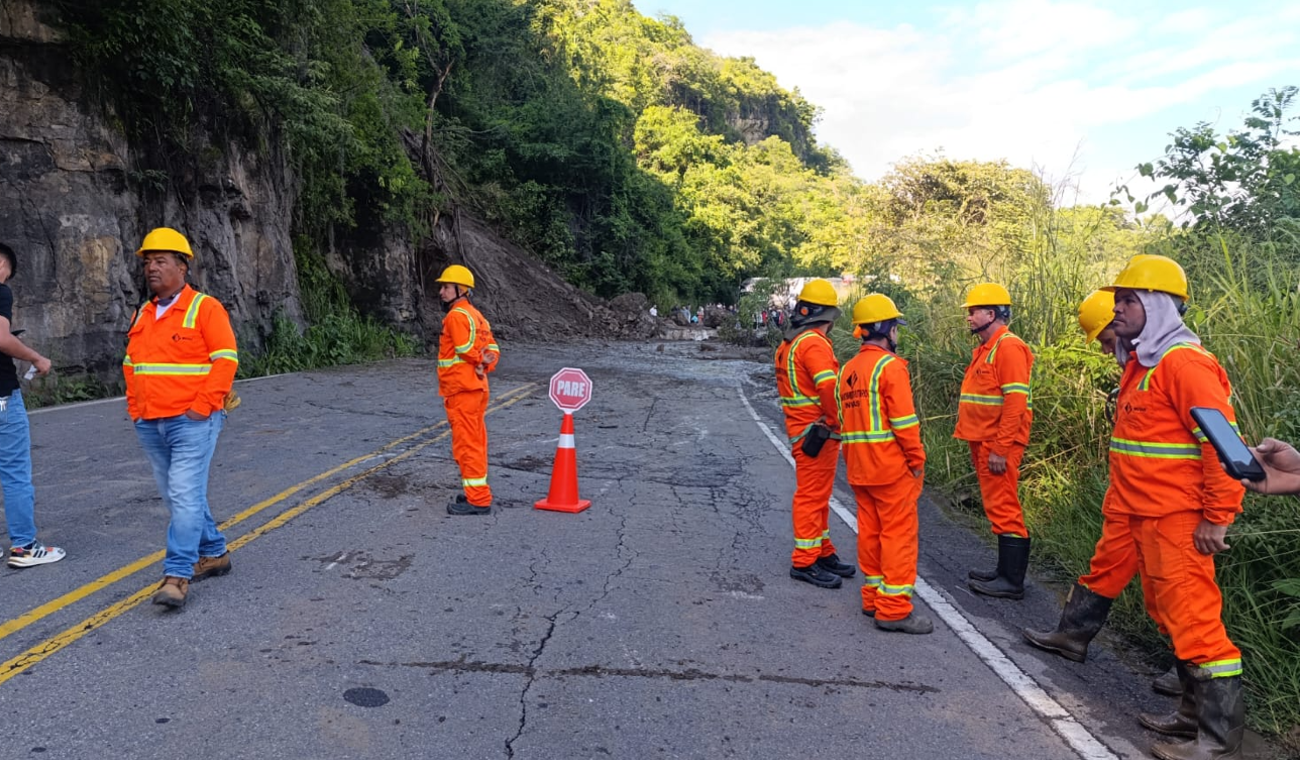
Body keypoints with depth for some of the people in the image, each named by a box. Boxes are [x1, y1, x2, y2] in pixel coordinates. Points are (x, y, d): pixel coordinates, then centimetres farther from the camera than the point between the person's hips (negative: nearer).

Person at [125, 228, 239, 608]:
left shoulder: (204, 308, -7)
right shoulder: (142, 315, 14)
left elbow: (226, 358, -13)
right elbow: (130, 364, 22)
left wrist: (202, 408, -16)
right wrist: (135, 408, 11)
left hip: (191, 421, -8)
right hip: (149, 425, 8)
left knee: (185, 495, -9)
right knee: (176, 496, 14)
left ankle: (177, 576, -6)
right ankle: (213, 554, 28)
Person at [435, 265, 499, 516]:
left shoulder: (456, 316, -14)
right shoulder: (476, 315, 15)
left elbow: (467, 351, -20)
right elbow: (492, 347, 11)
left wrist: (480, 363, -2)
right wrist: (485, 364, -5)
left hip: (461, 390, -10)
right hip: (477, 387, 10)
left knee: (466, 444, -6)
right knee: (475, 442, 16)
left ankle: (477, 500, -3)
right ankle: (477, 491, 27)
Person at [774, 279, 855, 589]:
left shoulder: (789, 343, 13)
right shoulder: (814, 343, -18)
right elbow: (830, 389, -26)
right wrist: (838, 423, -14)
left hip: (800, 428, 10)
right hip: (817, 433, -10)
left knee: (818, 495, 18)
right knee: (812, 496, -2)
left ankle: (823, 553, 29)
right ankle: (804, 562, 6)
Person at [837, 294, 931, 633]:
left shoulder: (847, 370, 12)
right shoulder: (890, 365, -13)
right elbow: (904, 420, -17)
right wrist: (917, 459, -9)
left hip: (860, 467, 8)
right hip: (892, 466, -8)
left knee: (870, 531, 14)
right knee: (899, 534, -2)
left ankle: (873, 598, 23)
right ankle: (895, 609, 1)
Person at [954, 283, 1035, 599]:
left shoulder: (1008, 347, -13)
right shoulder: (985, 349, 17)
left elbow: (1016, 401, -19)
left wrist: (1000, 448, -22)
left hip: (999, 445, -10)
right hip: (983, 443, 10)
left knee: (1004, 509, -4)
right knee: (997, 508, 15)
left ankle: (1012, 582, 3)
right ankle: (1005, 570, 24)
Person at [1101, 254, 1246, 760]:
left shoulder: (1183, 362, -16)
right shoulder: (1139, 362, 13)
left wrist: (1217, 518, -19)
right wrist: (1124, 503, 21)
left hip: (1179, 522, -10)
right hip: (1144, 518, 10)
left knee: (1194, 622, -3)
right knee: (1171, 618, 17)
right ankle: (1195, 714, 30)